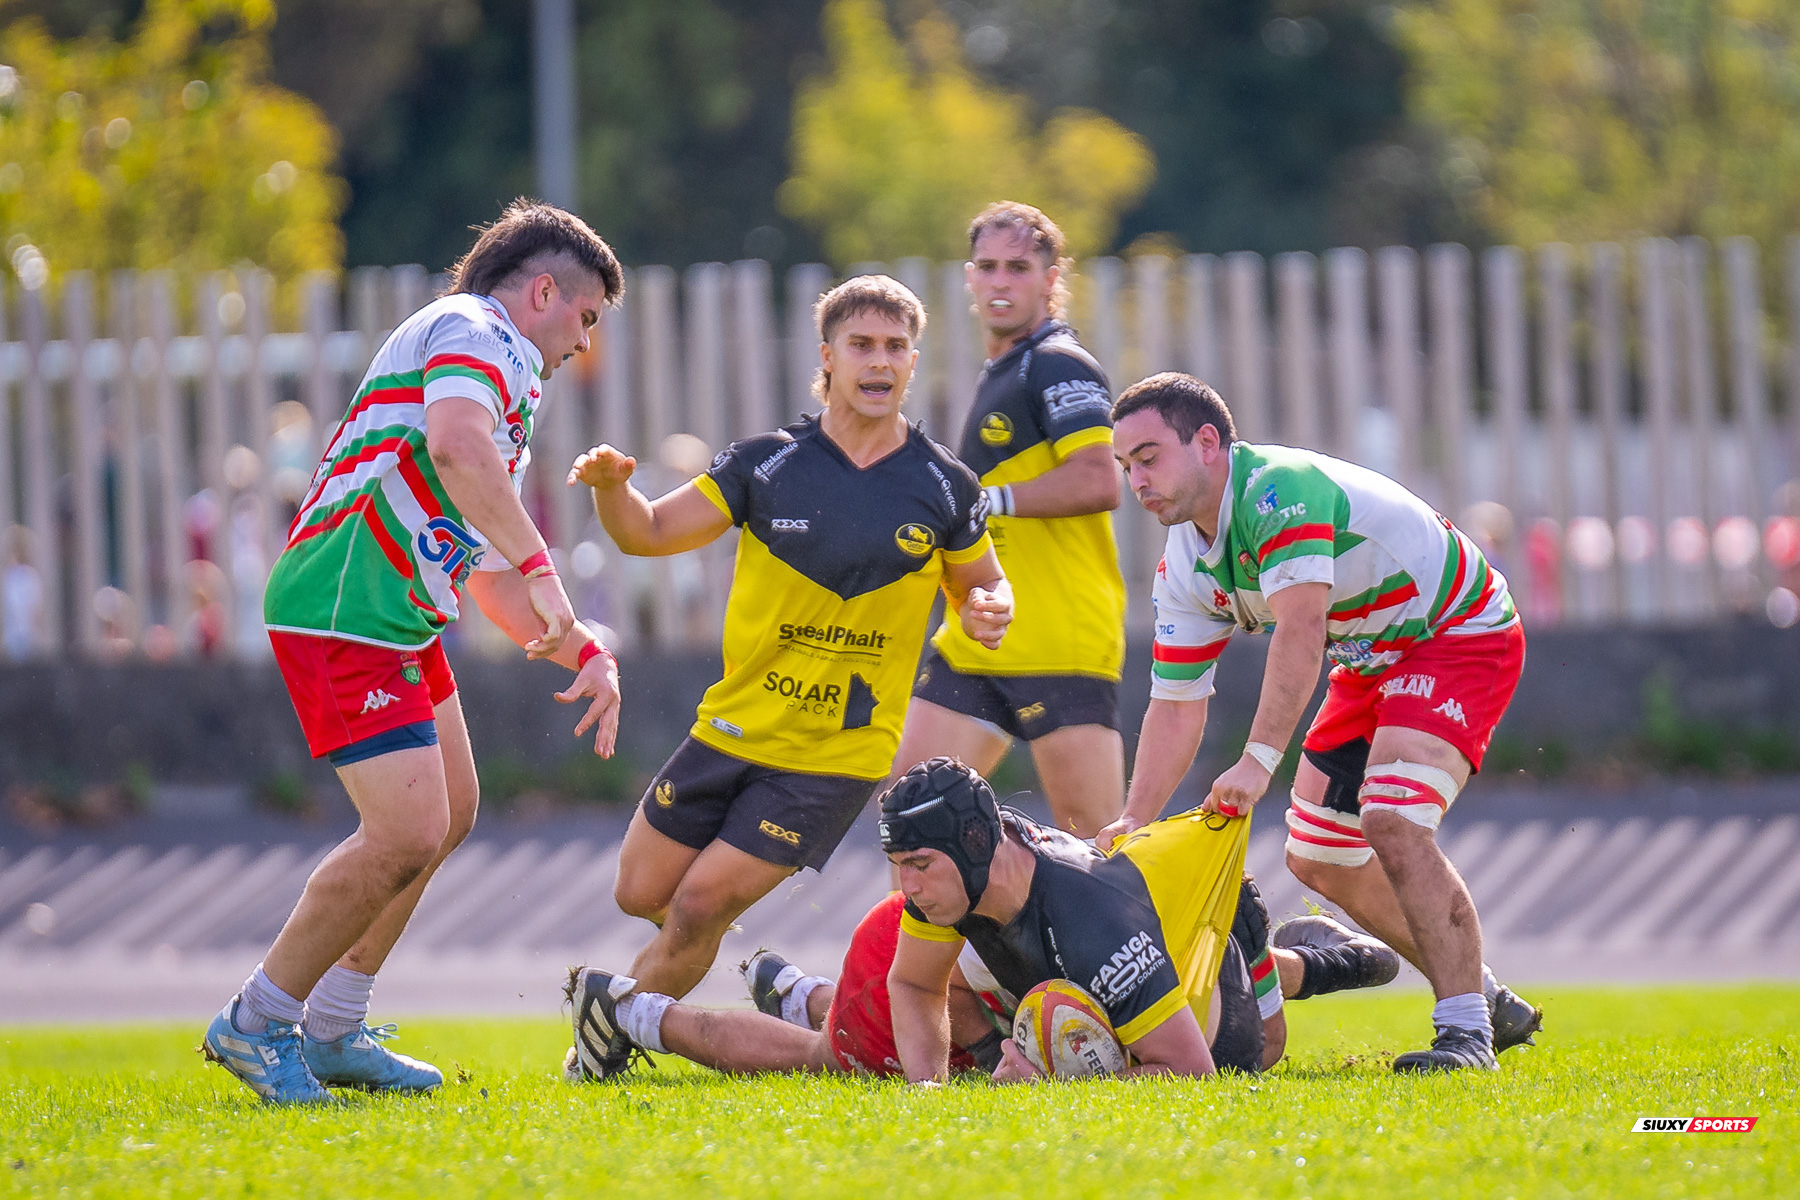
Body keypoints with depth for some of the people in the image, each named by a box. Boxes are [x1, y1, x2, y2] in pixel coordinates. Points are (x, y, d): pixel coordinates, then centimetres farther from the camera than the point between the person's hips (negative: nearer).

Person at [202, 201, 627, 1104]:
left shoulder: (507, 379, 26)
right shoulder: (472, 332, -6)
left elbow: (488, 575, 29)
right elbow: (456, 450, -28)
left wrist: (584, 652, 18)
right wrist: (540, 570, -29)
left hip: (401, 619, 11)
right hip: (344, 614, -11)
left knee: (449, 814, 19)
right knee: (408, 834, -15)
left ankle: (332, 1033, 26)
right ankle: (256, 1023, -1)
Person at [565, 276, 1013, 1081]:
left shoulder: (943, 486, -3)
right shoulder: (766, 464, -2)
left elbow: (979, 584, 12)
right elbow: (649, 532, 0)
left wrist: (988, 610, -13)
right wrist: (612, 488, -22)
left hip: (839, 754, -2)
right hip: (734, 729, 2)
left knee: (703, 904, -9)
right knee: (641, 893, 6)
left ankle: (619, 1023, 16)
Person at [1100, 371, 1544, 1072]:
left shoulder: (1281, 489, -30)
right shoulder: (1183, 567, -2)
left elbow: (1300, 633, -41)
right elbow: (1176, 706, 2)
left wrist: (1260, 759, -49)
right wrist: (1134, 822, -10)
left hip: (1461, 635, -10)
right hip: (1371, 666, 10)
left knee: (1392, 822, -29)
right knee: (1318, 858, 11)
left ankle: (1465, 1031, -24)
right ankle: (1484, 1000, 25)